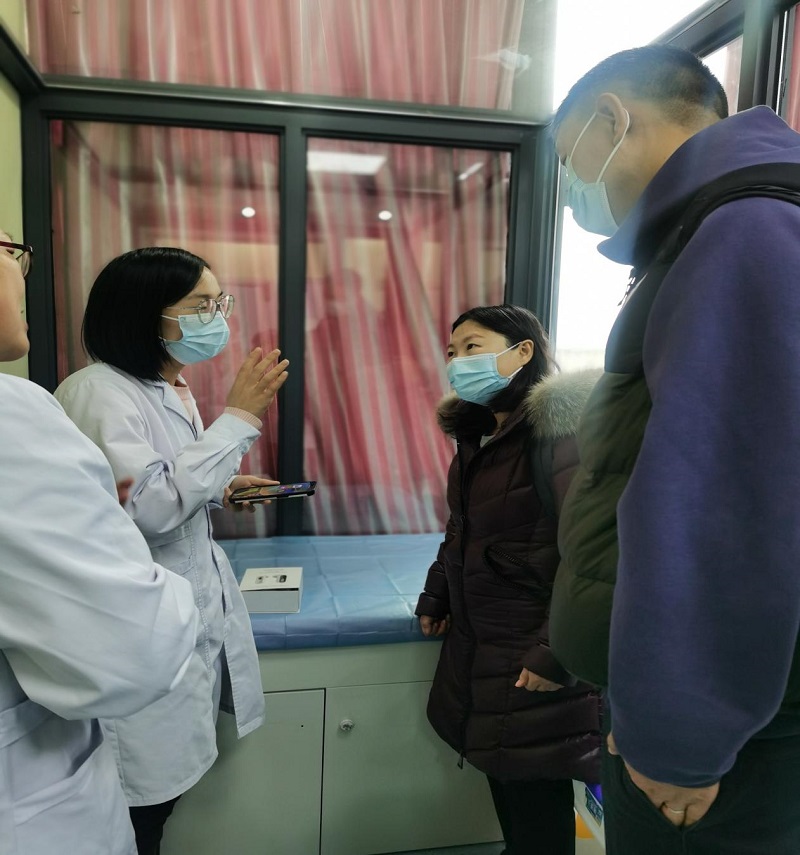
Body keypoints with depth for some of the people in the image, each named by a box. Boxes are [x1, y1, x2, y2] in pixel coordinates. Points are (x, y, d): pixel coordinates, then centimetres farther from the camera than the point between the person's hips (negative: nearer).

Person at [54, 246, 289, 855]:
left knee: (169, 783, 20)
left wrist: (220, 489, 2)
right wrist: (240, 417, -22)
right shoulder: (98, 391, -17)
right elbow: (149, 507, -26)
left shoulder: (174, 388, 10)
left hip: (195, 610, 8)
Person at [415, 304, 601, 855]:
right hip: (476, 644, 8)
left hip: (534, 659, -8)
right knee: (504, 787, 21)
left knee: (537, 808, 9)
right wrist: (435, 599, 16)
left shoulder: (560, 427, -19)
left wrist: (559, 655, -24)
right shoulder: (479, 434, 9)